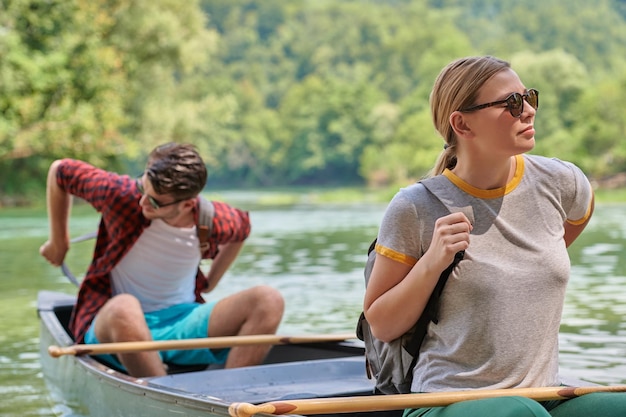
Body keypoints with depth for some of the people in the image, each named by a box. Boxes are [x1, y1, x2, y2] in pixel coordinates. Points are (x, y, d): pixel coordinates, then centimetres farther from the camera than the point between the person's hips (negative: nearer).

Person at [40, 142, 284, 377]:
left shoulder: (216, 222, -11)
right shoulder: (121, 194, -17)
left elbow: (242, 227, 16)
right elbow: (60, 171, -1)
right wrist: (58, 242, 10)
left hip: (182, 321, 3)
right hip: (112, 325, -3)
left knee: (268, 301, -21)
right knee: (124, 308, -42)